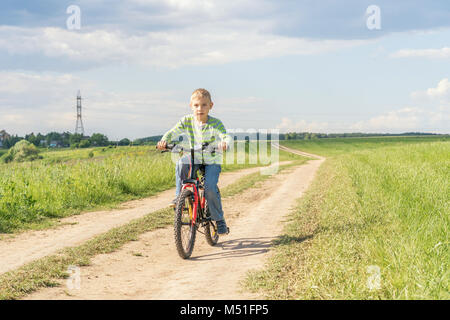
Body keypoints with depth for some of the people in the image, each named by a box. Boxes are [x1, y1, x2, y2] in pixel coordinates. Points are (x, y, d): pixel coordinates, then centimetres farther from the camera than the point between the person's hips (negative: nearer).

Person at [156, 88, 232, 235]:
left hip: (212, 161, -2)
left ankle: (220, 220, -3)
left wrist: (224, 143, -56)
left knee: (210, 187, -23)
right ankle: (179, 195, -16)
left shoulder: (215, 123, -17)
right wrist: (164, 141, -40)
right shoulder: (187, 121, -10)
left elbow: (226, 137, -31)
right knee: (182, 162, -32)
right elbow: (172, 132, -18)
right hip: (195, 158, 2)